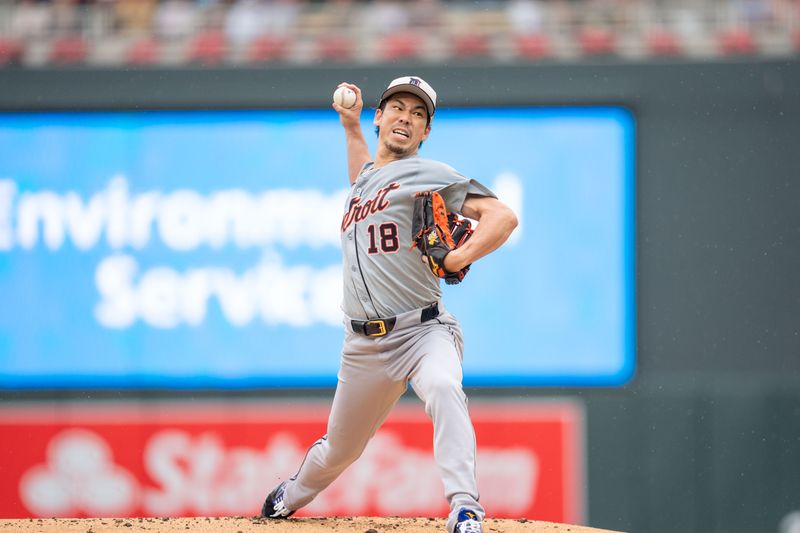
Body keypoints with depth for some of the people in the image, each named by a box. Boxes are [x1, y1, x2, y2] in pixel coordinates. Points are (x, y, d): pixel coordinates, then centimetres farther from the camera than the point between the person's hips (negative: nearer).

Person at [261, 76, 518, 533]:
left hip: (423, 332, -6)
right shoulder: (365, 176, 19)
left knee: (442, 388, -38)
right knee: (339, 450, 17)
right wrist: (351, 125, 37)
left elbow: (503, 216, -12)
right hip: (364, 346, 6)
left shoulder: (429, 174, -3)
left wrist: (458, 258, -25)